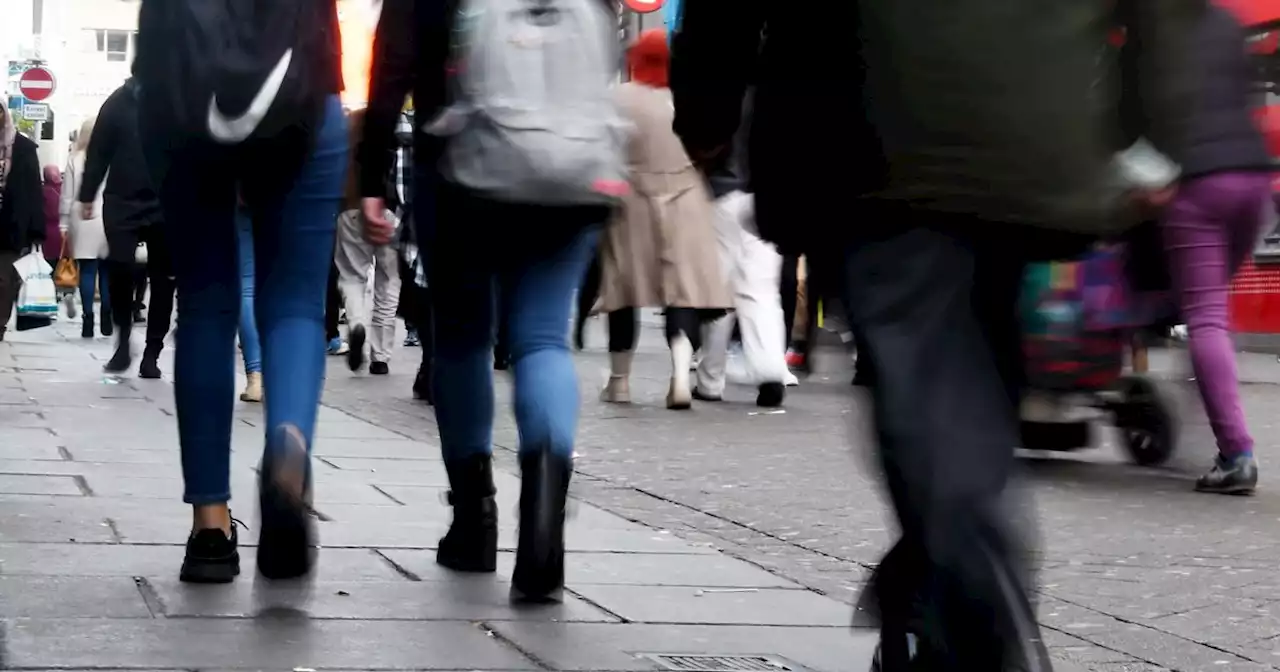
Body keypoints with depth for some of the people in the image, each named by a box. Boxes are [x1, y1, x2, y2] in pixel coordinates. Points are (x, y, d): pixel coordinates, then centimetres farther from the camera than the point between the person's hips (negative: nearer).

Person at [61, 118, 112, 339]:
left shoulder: (75, 160, -2)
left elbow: (67, 195, 1)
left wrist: (64, 223, 9)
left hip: (82, 221, 0)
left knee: (87, 269, 0)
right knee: (106, 270, 9)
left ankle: (88, 320, -4)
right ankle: (106, 320, 9)